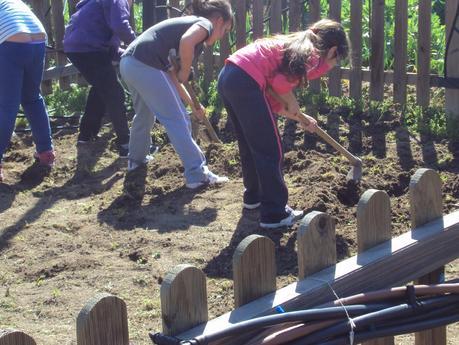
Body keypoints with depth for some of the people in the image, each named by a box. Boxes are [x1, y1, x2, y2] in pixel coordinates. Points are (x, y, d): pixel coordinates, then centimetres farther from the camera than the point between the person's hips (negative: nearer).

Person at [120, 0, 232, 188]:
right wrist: (186, 73, -7)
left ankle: (136, 159, 50)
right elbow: (186, 42, -23)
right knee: (178, 121, 0)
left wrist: (192, 103, 34)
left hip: (128, 63, 9)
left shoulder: (187, 23, 29)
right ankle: (198, 175, 5)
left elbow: (172, 74, 29)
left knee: (144, 114, 32)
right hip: (145, 66, -9)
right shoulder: (205, 23, 3)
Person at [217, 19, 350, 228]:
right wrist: (292, 104, 6)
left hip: (227, 76, 9)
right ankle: (274, 214, 8)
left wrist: (301, 118, 31)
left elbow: (273, 100, 23)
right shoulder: (317, 60, 0)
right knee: (270, 152, 2)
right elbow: (281, 84, -14)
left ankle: (254, 196, 41)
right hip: (246, 83, -9)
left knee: (250, 146, 26)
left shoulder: (296, 46, 25)